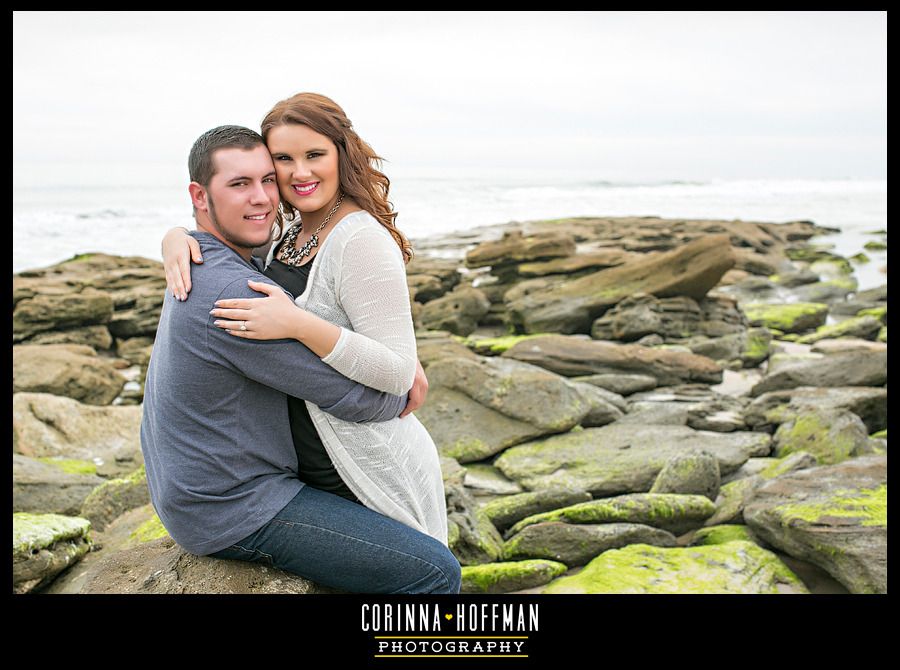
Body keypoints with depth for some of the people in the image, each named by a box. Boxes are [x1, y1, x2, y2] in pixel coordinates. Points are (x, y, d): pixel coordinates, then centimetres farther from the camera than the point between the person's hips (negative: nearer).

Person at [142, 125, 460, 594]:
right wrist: (400, 395, 1)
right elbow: (353, 397, -22)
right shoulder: (235, 293, -27)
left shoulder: (198, 269, 6)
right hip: (237, 515, -10)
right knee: (437, 573, -13)